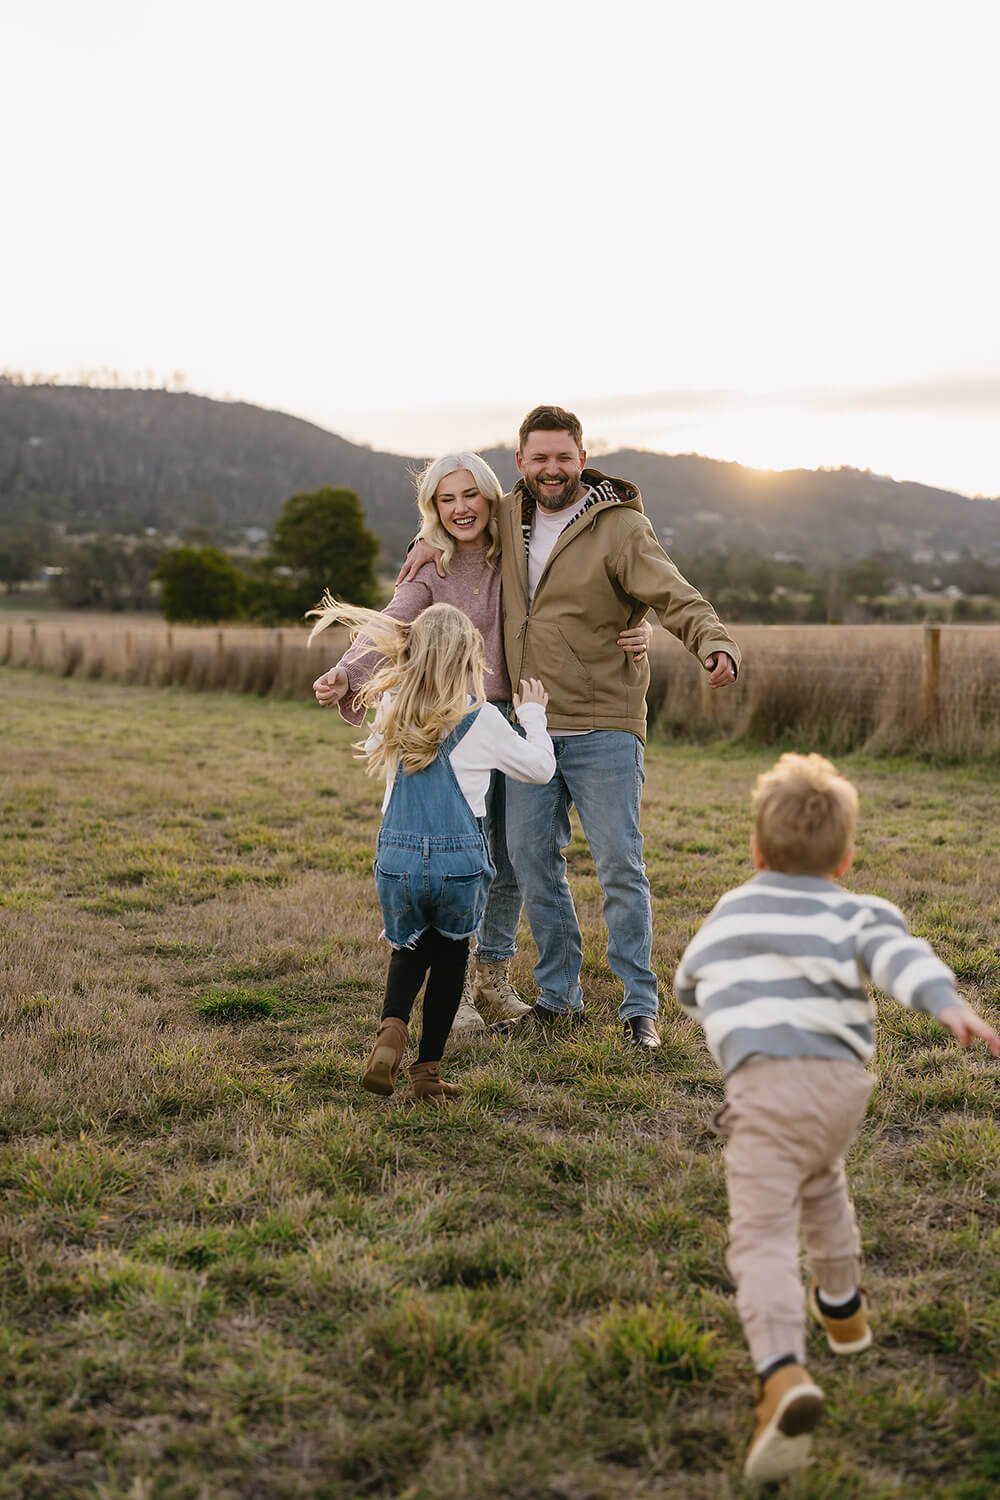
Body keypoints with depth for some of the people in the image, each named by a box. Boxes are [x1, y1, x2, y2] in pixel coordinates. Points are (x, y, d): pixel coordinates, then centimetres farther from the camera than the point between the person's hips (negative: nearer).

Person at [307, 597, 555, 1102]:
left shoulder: (391, 712, 4)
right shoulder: (483, 720, -4)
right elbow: (541, 767, 8)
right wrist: (532, 714, 24)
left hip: (397, 860, 2)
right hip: (461, 862, -2)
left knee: (409, 949, 24)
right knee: (451, 955, 18)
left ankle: (392, 1028, -3)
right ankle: (428, 1070, 18)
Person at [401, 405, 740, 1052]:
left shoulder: (621, 527, -10)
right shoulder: (510, 517, 8)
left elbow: (677, 598, -20)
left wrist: (716, 643, -40)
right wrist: (430, 541, 7)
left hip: (603, 729, -5)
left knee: (621, 866, -4)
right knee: (532, 859, 8)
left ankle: (640, 1006, 6)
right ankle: (559, 995, 22)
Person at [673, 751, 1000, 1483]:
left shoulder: (728, 914, 18)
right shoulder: (856, 915, 9)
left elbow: (690, 987, 34)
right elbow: (899, 954, -14)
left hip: (766, 1085, -2)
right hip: (842, 1084, 2)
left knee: (763, 1235, -9)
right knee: (820, 1182, 31)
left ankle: (784, 1376, -32)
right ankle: (844, 1308, 53)